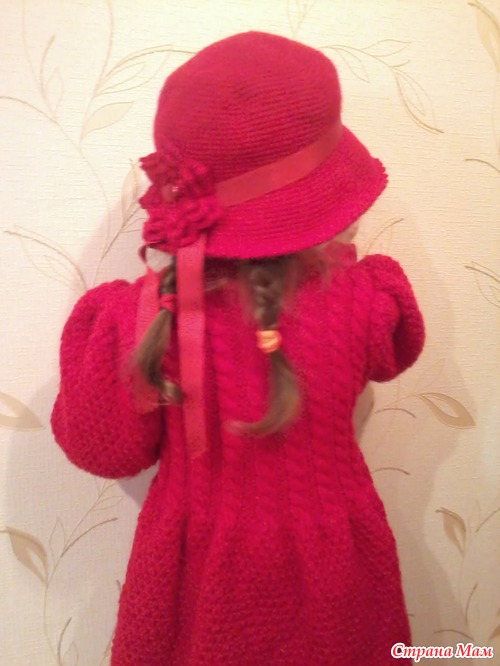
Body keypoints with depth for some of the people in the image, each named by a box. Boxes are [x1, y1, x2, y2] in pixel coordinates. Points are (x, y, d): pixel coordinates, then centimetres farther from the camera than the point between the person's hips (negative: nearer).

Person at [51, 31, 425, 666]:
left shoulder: (141, 317, -26)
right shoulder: (363, 298, -23)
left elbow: (104, 450, -10)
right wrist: (343, 265, 6)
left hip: (199, 578, 0)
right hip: (329, 572, 2)